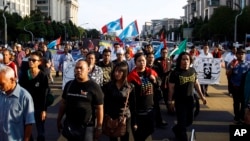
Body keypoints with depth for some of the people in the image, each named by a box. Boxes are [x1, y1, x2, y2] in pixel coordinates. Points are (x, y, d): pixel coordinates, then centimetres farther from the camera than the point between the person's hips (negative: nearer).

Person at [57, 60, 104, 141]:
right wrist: (59, 120, 12)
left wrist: (99, 127, -9)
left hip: (86, 127, -4)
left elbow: (99, 108, -8)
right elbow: (63, 103, 13)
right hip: (69, 125, 5)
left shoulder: (94, 87, -9)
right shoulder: (69, 85, 5)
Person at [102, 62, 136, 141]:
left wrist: (134, 122, 1)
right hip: (111, 118, 0)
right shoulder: (108, 86, -4)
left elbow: (132, 105, 1)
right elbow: (104, 103, -2)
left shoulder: (130, 87, -3)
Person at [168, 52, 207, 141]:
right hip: (180, 101, -5)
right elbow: (171, 88, -11)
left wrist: (202, 96, 12)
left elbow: (196, 84, 11)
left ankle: (176, 129, 44)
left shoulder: (192, 70, 0)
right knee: (182, 122, 2)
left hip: (190, 100, 5)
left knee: (189, 121, 17)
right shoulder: (175, 73, -15)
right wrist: (170, 101, -11)